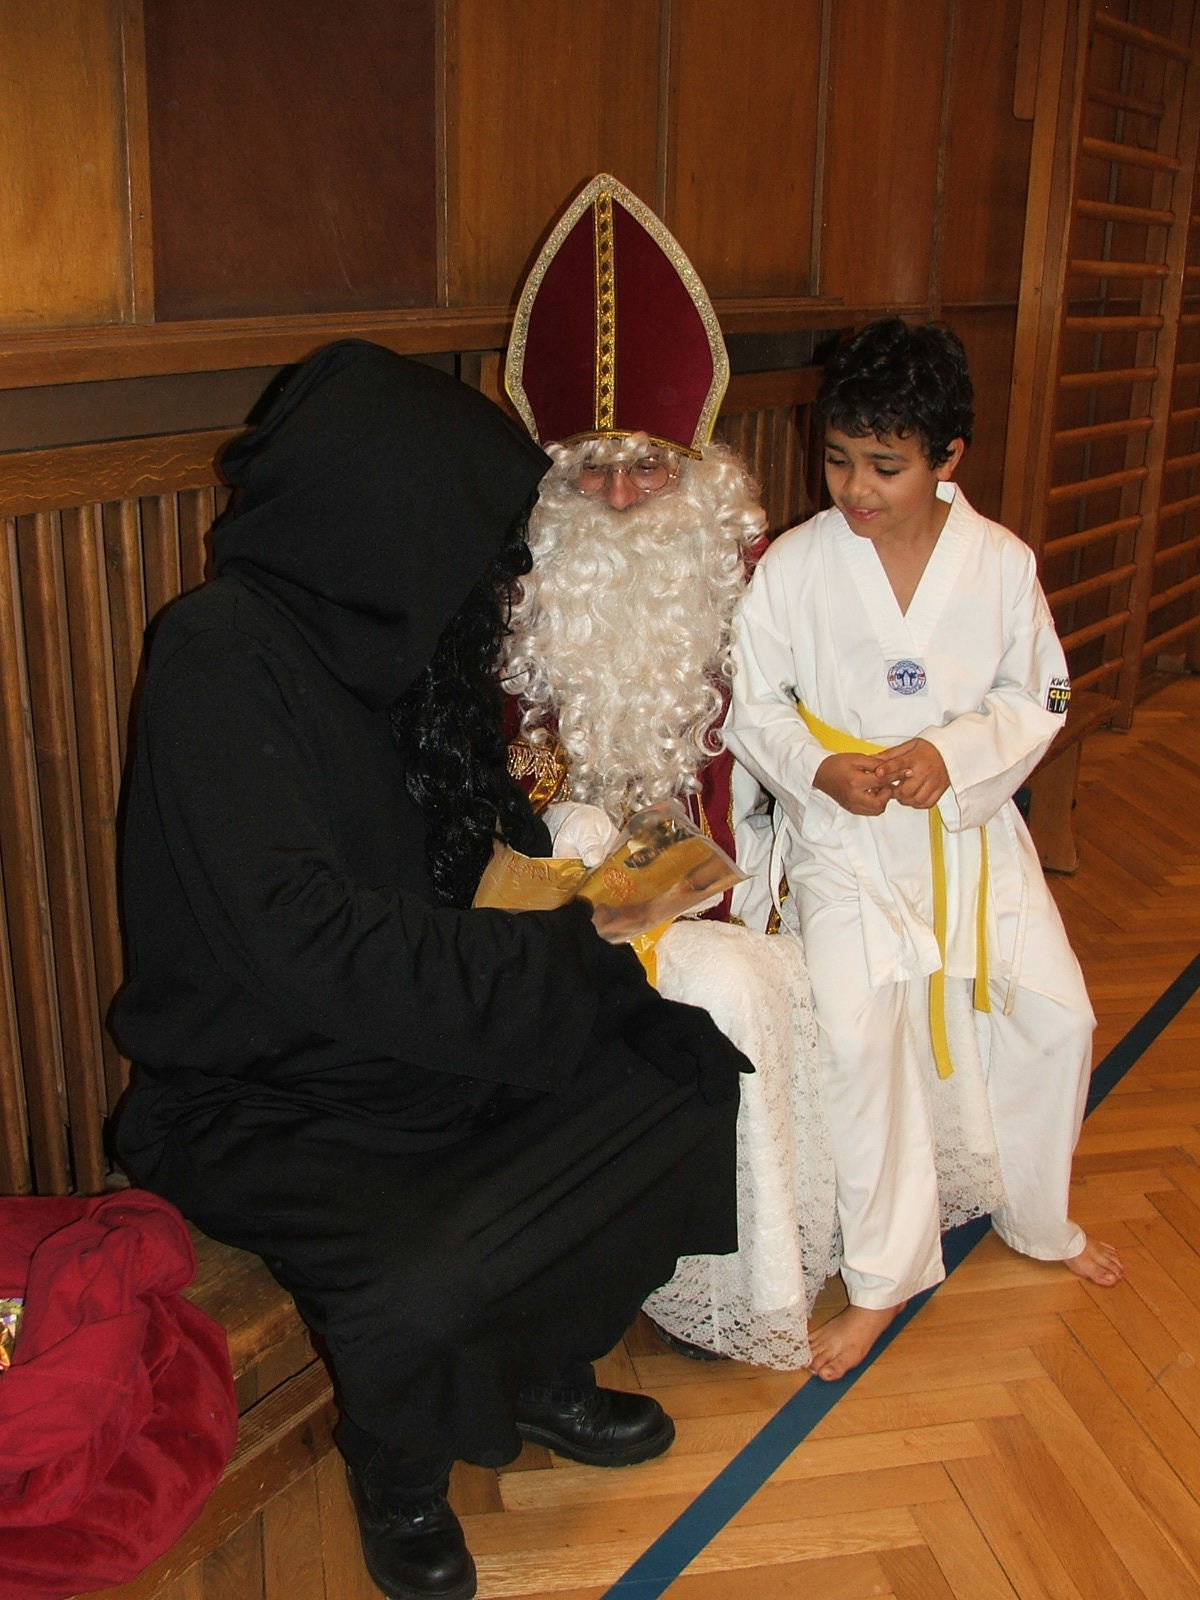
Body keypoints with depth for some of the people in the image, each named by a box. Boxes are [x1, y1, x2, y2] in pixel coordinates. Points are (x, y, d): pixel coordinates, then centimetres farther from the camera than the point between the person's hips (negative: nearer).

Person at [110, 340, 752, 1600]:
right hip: (259, 1093, -7)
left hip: (417, 1036, 8)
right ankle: (398, 1486, 6)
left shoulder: (385, 635, 3)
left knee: (688, 1092, -4)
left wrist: (521, 836, -4)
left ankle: (545, 1377, 19)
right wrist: (556, 948, -24)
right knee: (417, 1282, -32)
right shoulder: (223, 652, -22)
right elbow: (299, 937, -30)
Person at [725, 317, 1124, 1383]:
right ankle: (881, 1277, -2)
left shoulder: (1002, 563, -4)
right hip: (841, 835, -2)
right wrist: (823, 769, -19)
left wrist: (953, 754, -15)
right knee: (860, 1029, -21)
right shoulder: (793, 565, -8)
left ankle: (1036, 1219, 30)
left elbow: (1038, 700, 3)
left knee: (1055, 1017, 0)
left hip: (970, 825, 3)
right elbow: (753, 706, -1)